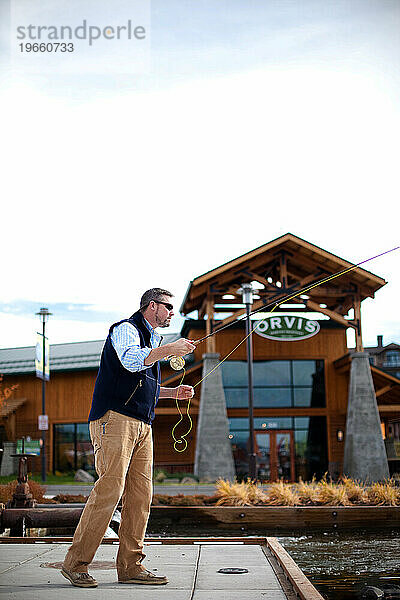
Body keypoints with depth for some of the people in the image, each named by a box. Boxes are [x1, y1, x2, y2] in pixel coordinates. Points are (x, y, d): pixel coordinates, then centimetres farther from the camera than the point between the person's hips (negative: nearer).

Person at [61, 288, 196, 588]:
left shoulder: (153, 339, 26)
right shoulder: (126, 329, -2)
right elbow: (131, 360, -24)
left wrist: (173, 392, 19)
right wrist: (169, 349, -25)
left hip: (142, 426, 9)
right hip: (115, 418, -9)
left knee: (141, 494, 3)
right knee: (110, 488, -15)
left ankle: (131, 566, 7)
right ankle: (76, 563, -9)